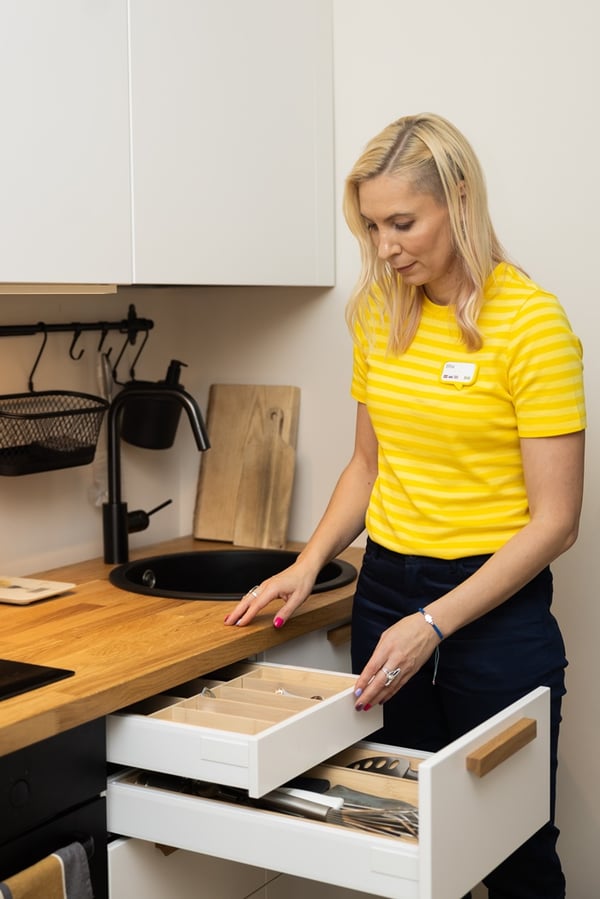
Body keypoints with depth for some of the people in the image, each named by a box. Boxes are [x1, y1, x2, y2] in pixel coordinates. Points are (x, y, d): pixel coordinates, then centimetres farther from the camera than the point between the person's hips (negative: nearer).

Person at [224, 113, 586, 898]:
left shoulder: (531, 320, -13)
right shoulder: (379, 313, 5)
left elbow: (555, 520, -13)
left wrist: (433, 625, -19)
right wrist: (309, 563, 1)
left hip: (493, 602, -5)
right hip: (386, 588, 5)